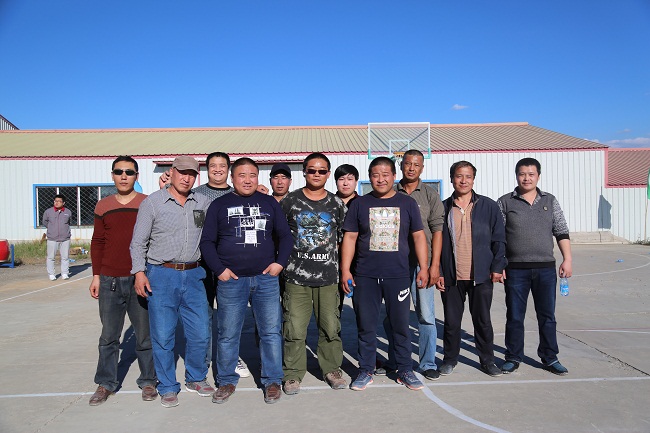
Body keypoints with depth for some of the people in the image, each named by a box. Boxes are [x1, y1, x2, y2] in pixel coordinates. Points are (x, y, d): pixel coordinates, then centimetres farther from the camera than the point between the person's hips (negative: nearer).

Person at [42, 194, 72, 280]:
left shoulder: (68, 212, 4)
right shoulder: (48, 212, 0)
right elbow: (45, 222, 16)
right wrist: (52, 229, 16)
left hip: (65, 239, 1)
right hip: (52, 239, -1)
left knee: (65, 257, 5)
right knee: (50, 257, 2)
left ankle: (65, 273, 15)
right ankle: (51, 274, 13)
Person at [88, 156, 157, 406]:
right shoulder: (103, 206, 8)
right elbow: (97, 242, 12)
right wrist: (96, 276, 8)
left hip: (140, 281, -2)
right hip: (110, 281, 3)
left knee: (145, 335, 8)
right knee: (108, 336, 12)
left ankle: (148, 381, 22)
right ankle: (105, 384, 26)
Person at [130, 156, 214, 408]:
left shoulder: (202, 203, 7)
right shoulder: (153, 202, -1)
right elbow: (138, 242, 1)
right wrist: (139, 272, -10)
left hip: (193, 275, 3)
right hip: (161, 276, -3)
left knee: (201, 333, 8)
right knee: (163, 336, 3)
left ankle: (196, 379, 30)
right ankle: (168, 388, 21)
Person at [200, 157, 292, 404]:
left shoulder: (270, 203, 11)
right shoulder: (219, 205, 8)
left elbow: (285, 236, 14)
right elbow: (207, 241, 6)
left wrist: (279, 262, 0)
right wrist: (219, 269, -5)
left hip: (266, 278, 1)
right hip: (231, 280, -1)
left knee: (271, 331, 4)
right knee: (228, 334, 7)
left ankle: (272, 381, 18)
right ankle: (227, 381, 24)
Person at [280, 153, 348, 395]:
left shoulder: (336, 204, 7)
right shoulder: (290, 201, 2)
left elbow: (344, 236, 14)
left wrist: (343, 268, 9)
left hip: (328, 276, 2)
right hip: (296, 276, -1)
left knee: (331, 327, 8)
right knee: (295, 328, 1)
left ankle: (332, 369, 26)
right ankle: (293, 373, 17)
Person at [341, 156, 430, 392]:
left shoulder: (407, 203, 7)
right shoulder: (359, 204, 5)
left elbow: (418, 236, 8)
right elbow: (349, 238, 4)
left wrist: (423, 267, 3)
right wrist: (345, 270, -2)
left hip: (398, 276, 0)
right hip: (365, 276, 0)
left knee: (401, 325, 8)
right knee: (366, 326, 7)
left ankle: (405, 370, 24)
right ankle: (366, 370, 22)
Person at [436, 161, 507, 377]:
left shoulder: (488, 206, 3)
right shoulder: (443, 208, 4)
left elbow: (499, 239, 4)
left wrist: (497, 267, -4)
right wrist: (438, 272, 0)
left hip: (481, 275, 0)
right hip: (451, 276, 1)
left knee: (482, 320, 10)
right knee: (451, 320, 9)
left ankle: (487, 359, 27)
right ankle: (450, 359, 26)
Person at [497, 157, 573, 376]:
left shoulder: (550, 201, 9)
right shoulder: (505, 202, 1)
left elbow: (561, 232, 9)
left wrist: (567, 259, 0)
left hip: (546, 268, 2)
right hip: (515, 269, -2)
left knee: (547, 316, 10)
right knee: (514, 316, 6)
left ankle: (550, 357, 24)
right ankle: (513, 357, 19)